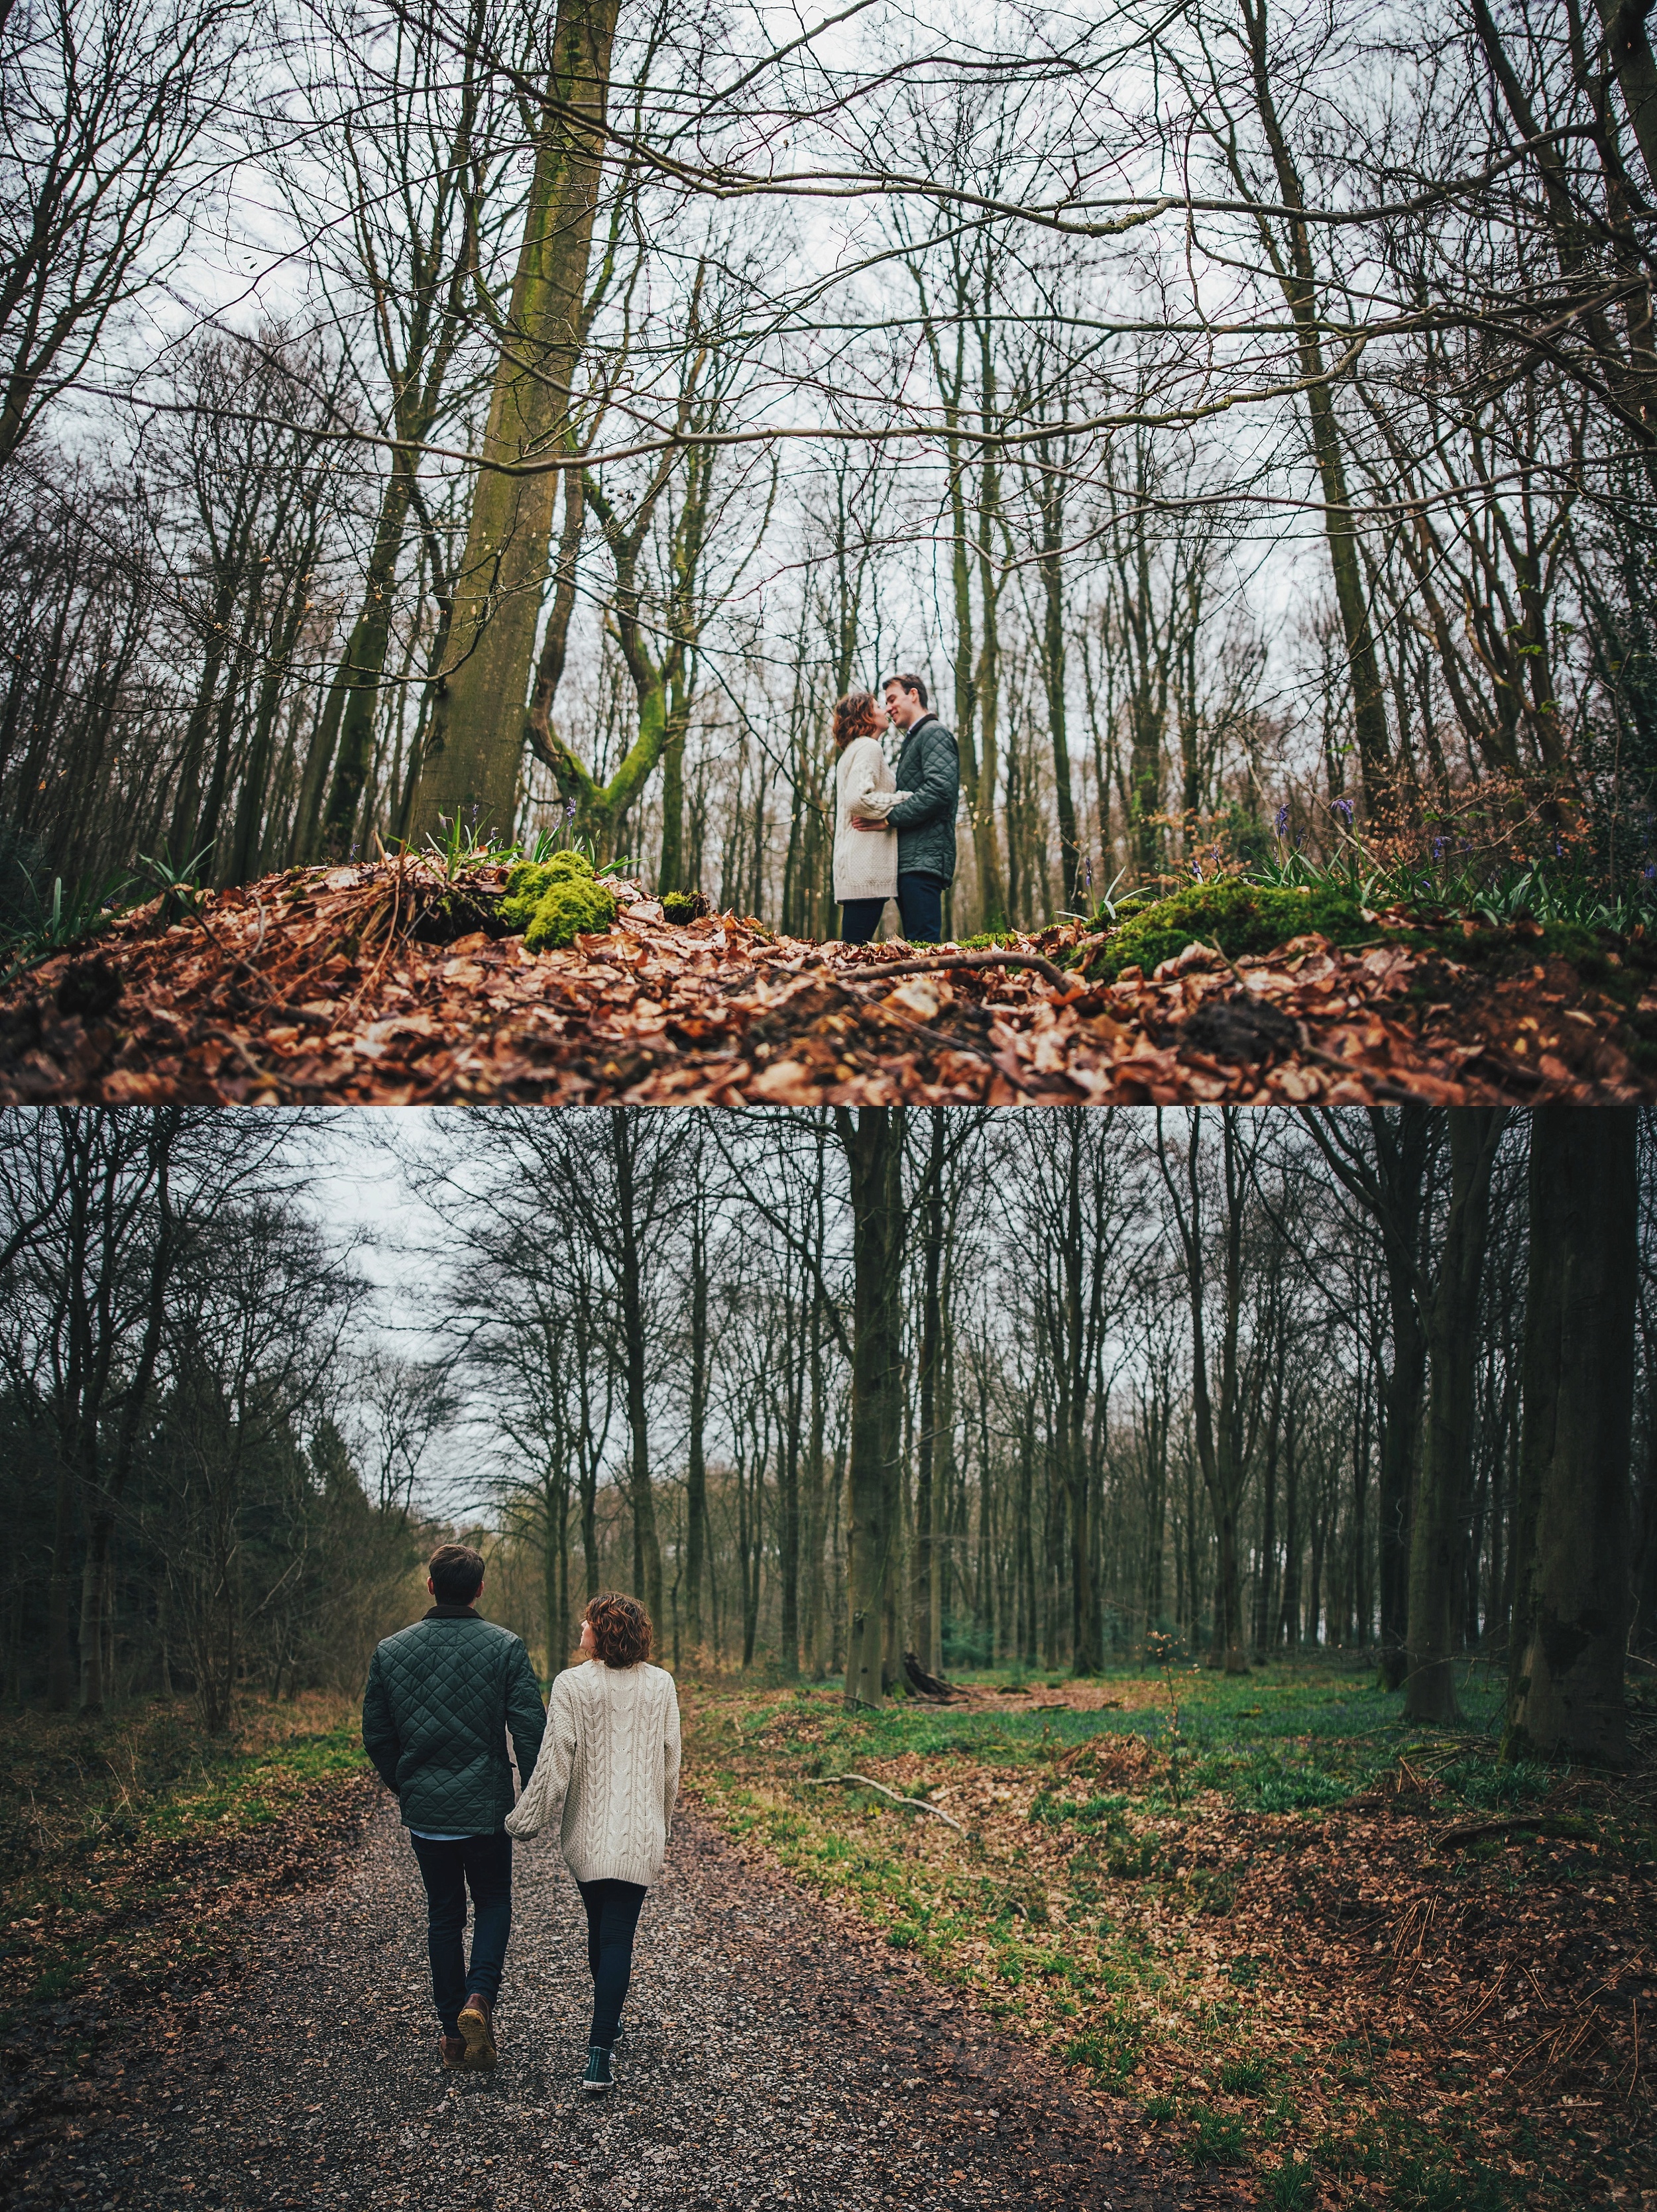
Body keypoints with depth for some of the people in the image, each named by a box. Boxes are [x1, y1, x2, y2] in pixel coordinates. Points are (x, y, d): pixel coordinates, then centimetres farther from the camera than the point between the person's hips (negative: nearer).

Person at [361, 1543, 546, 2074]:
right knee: (493, 1905, 16)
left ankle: (453, 2030, 18)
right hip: (487, 1809, -2)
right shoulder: (506, 1648, -11)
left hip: (424, 1810, 2)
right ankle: (479, 1996, -6)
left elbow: (376, 1735, 5)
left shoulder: (391, 1652, -3)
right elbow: (530, 1729, -12)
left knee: (443, 1913, 16)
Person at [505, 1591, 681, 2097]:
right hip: (640, 1832, 0)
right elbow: (671, 1760, 4)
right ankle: (599, 2054, -8)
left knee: (600, 1927, 20)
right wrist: (662, 1819, 18)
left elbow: (556, 1760, -11)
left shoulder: (572, 1685, -11)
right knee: (618, 1935, 0)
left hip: (587, 1831, 0)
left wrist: (528, 1818, 0)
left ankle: (607, 2023, 38)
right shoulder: (661, 1685, -3)